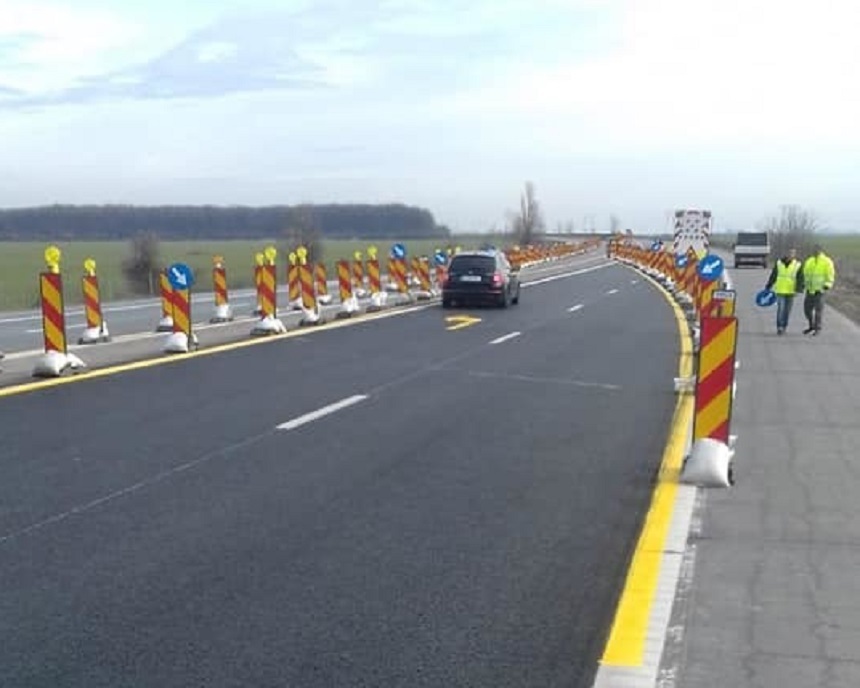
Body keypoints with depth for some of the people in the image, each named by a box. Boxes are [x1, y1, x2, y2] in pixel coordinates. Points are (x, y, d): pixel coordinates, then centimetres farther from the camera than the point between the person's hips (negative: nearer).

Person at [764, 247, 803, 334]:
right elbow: (773, 276, 11)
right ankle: (779, 327, -11)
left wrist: (799, 288, -18)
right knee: (780, 308, -13)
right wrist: (768, 287, 13)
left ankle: (784, 327, 20)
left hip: (791, 292, 1)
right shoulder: (778, 263, 3)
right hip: (780, 291, -1)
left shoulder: (797, 265, 1)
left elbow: (800, 279, -3)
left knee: (787, 310, 7)